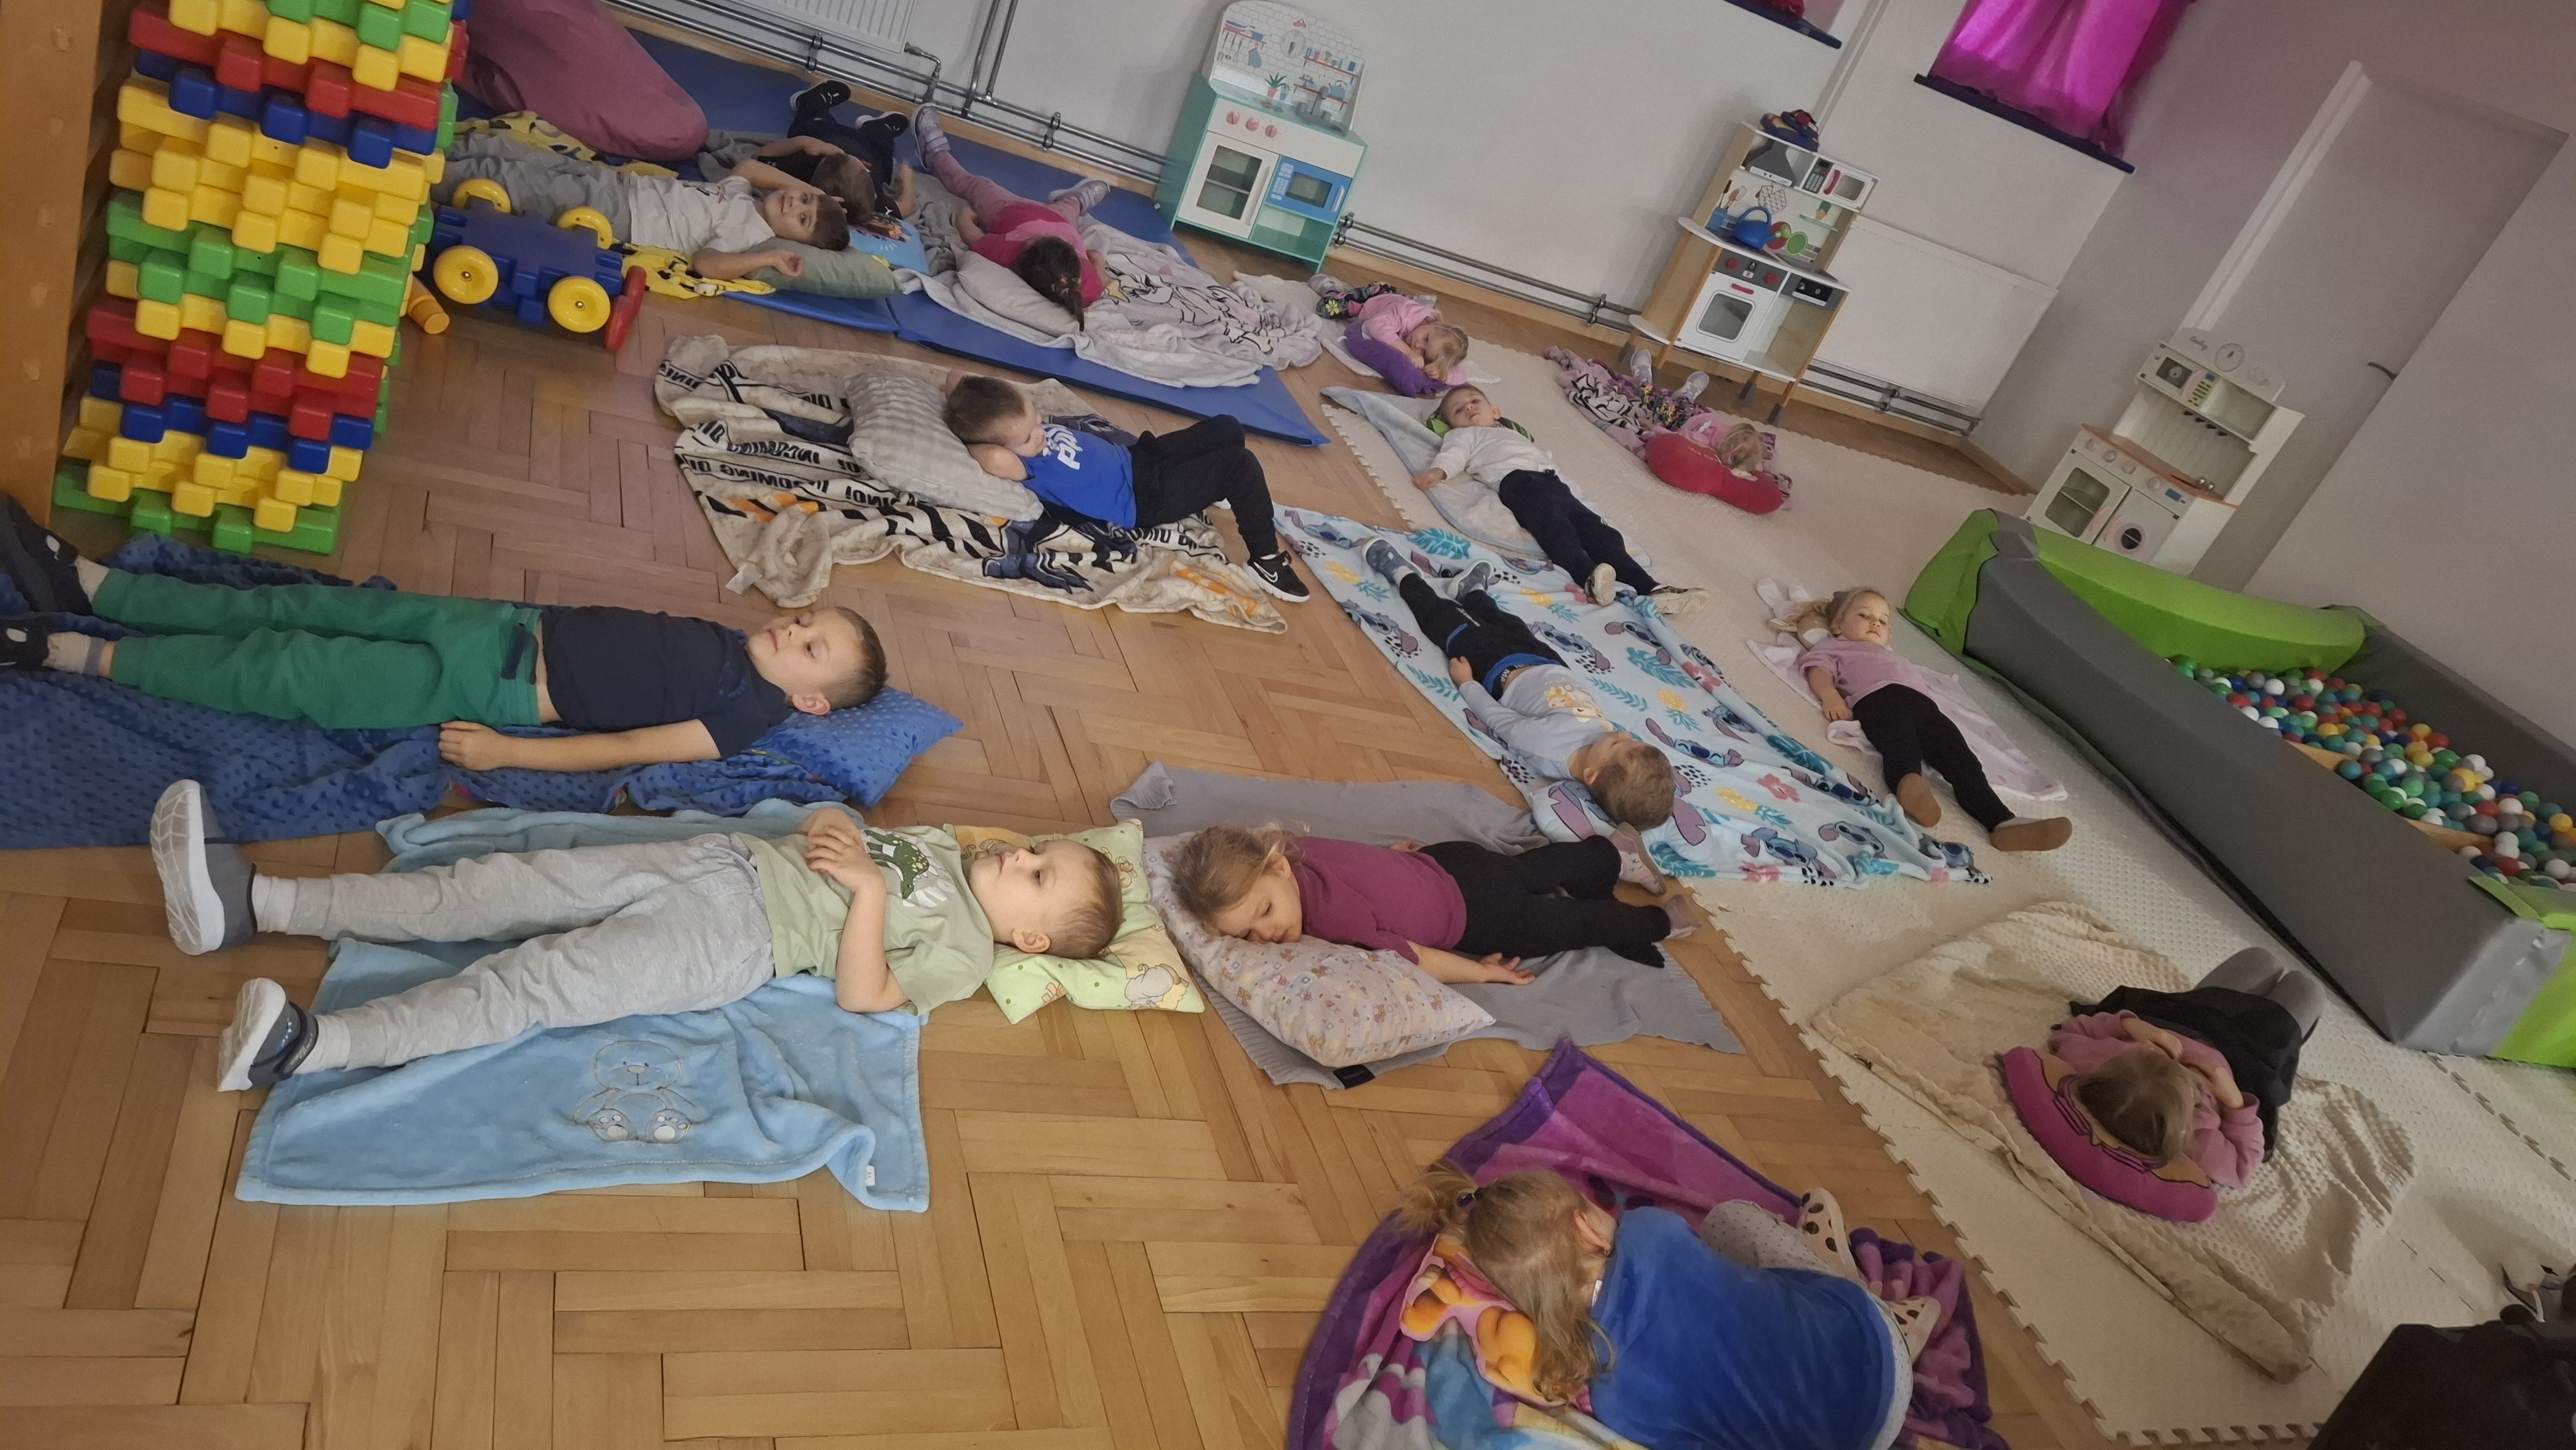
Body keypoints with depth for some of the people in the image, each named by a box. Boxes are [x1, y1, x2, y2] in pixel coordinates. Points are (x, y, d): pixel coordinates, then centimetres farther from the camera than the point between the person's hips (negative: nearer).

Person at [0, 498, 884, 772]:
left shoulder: (750, 714, -17)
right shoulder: (732, 645, 8)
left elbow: (629, 749, -20)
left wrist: (506, 751, -22)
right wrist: (537, 622, 16)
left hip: (500, 691, -7)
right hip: (514, 627, 7)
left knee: (292, 672, -9)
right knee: (321, 609, 5)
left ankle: (76, 654, 2)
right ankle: (87, 584, 13)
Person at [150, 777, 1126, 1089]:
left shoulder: (964, 952, -4)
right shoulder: (941, 847, 20)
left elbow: (860, 993, -16)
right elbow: (840, 829, 26)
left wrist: (871, 892, -21)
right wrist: (832, 828, 3)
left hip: (731, 943, -7)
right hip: (722, 860, 7)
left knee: (538, 982, -25)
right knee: (502, 886, -5)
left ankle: (309, 1046, -36)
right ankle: (251, 901, -8)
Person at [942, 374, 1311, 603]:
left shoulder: (1025, 424, -9)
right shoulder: (1022, 464, -30)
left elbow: (957, 377, 0)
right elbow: (996, 460, -51)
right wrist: (969, 445, -32)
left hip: (1135, 458, 9)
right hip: (1143, 501, -9)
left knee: (1227, 428, 13)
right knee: (1242, 464, -13)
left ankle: (1224, 490, 42)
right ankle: (1266, 561, 0)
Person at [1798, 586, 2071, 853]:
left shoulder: (1894, 656, 50)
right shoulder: (1835, 647, 31)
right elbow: (1819, 671, 9)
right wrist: (1831, 695, -14)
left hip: (1922, 702, 5)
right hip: (1878, 696, -5)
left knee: (1961, 758, -21)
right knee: (1902, 747, -39)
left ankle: (2002, 822, -40)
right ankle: (1910, 784, -72)